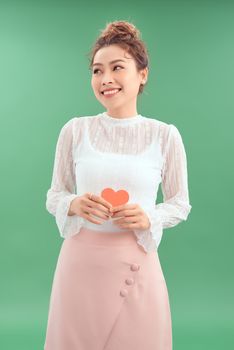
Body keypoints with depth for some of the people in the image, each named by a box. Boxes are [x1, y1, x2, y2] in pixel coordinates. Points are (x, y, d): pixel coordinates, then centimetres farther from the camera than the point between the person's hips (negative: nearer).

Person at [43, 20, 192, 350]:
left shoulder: (165, 135, -3)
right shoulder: (74, 130, -1)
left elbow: (180, 204, 5)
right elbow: (54, 197, 7)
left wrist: (148, 219, -14)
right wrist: (74, 205, -15)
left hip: (136, 264, 0)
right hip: (80, 261, 1)